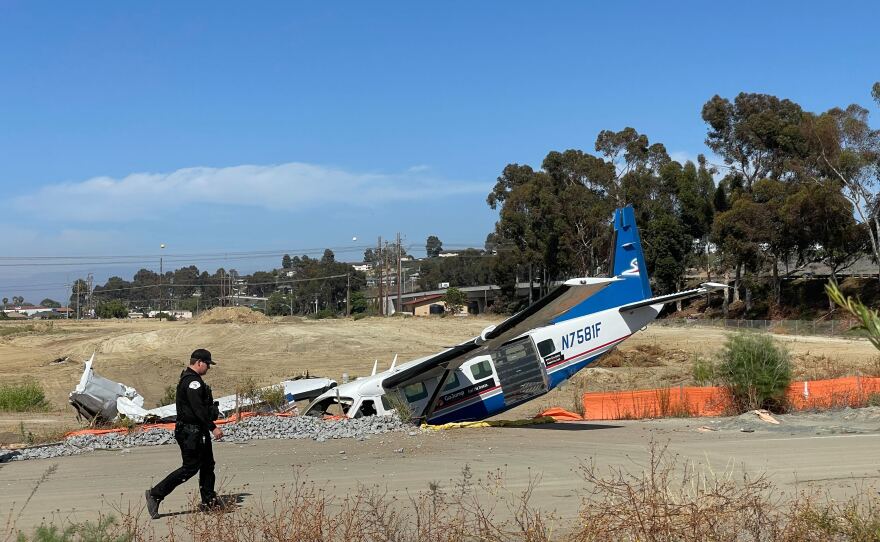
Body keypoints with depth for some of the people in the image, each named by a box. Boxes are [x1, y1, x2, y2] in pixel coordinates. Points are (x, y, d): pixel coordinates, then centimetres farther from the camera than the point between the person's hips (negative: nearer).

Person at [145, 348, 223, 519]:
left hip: (198, 431, 11)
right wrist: (213, 428, -25)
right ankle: (156, 494, -3)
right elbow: (198, 409, -25)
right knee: (190, 467, -7)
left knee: (208, 465, 14)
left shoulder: (190, 379, 16)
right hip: (191, 432, -11)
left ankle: (209, 501, 20)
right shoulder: (192, 381, -18)